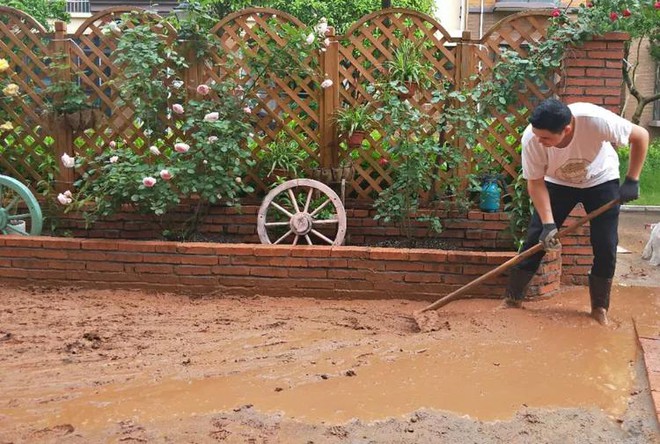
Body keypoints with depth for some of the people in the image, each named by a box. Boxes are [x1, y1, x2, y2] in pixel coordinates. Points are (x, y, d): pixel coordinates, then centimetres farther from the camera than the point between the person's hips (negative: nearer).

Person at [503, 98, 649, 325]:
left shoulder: (597, 120, -39)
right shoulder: (531, 139, -33)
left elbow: (641, 136, -22)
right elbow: (536, 183, -20)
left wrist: (632, 181, -20)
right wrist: (548, 224, -29)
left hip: (601, 180, -1)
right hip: (558, 183, 1)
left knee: (606, 246, -6)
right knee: (535, 239, -6)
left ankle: (600, 308, 12)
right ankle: (512, 299, 7)